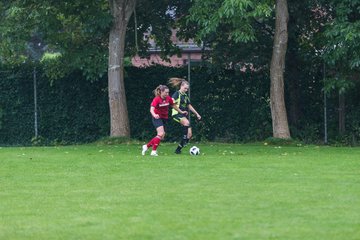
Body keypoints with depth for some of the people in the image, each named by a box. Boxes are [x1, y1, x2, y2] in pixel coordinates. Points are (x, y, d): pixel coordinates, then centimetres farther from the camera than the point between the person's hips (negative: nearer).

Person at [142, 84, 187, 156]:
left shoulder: (168, 98, -4)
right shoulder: (156, 99, -20)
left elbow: (174, 106, 13)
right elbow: (152, 109, -31)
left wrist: (181, 112, 15)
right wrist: (154, 115, -51)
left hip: (164, 118, 7)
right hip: (157, 118, -7)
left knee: (161, 136, 8)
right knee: (161, 134, -23)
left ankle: (146, 146, 25)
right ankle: (154, 151, -16)